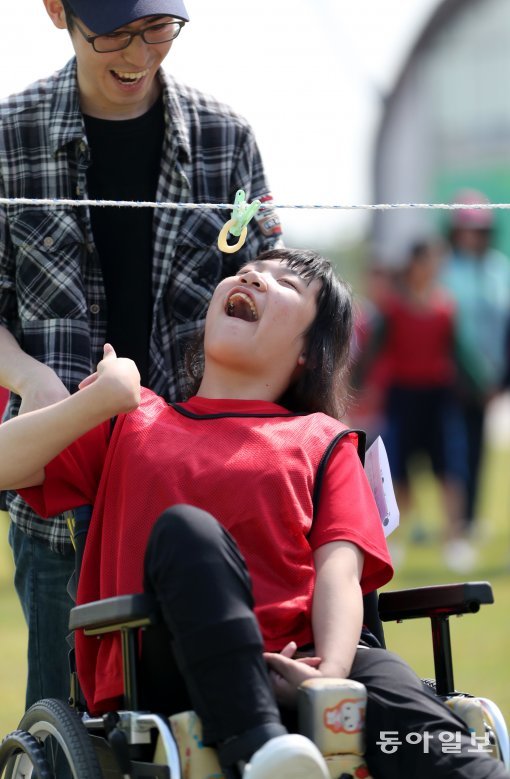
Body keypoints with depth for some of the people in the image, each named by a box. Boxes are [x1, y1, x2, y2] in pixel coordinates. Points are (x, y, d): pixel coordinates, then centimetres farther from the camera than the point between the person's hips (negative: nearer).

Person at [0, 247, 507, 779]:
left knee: (387, 686, -33)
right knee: (186, 528, -30)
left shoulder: (322, 441, 23)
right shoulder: (132, 424, 27)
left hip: (294, 671, 0)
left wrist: (332, 672, -16)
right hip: (162, 678, 0)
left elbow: (338, 572, 5)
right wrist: (107, 396, 2)